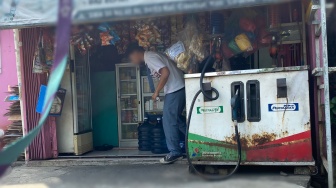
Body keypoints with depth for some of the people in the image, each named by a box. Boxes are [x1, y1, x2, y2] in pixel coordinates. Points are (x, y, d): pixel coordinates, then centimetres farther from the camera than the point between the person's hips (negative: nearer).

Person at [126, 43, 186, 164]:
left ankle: (175, 152, 4)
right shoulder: (151, 56, 18)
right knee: (176, 119, 19)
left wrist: (156, 91, -15)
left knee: (169, 121, -3)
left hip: (175, 90, -10)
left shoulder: (149, 57, -11)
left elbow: (165, 72, -22)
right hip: (178, 88, 10)